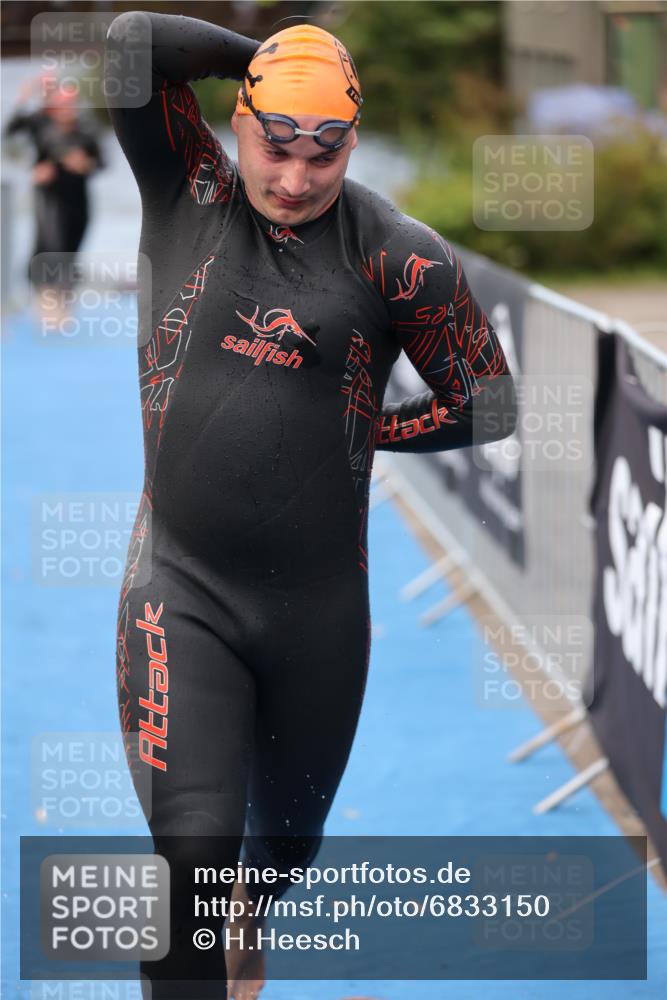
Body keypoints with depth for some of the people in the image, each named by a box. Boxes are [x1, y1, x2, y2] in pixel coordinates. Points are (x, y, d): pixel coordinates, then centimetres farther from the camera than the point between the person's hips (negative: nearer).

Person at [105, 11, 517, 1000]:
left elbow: (487, 405, 1)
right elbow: (133, 43, -12)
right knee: (194, 855, -15)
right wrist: (268, 57, -4)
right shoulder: (190, 195, -1)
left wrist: (355, 434, -1)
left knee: (286, 846, 20)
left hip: (320, 608, 1)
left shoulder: (398, 255, -4)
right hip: (182, 591, -1)